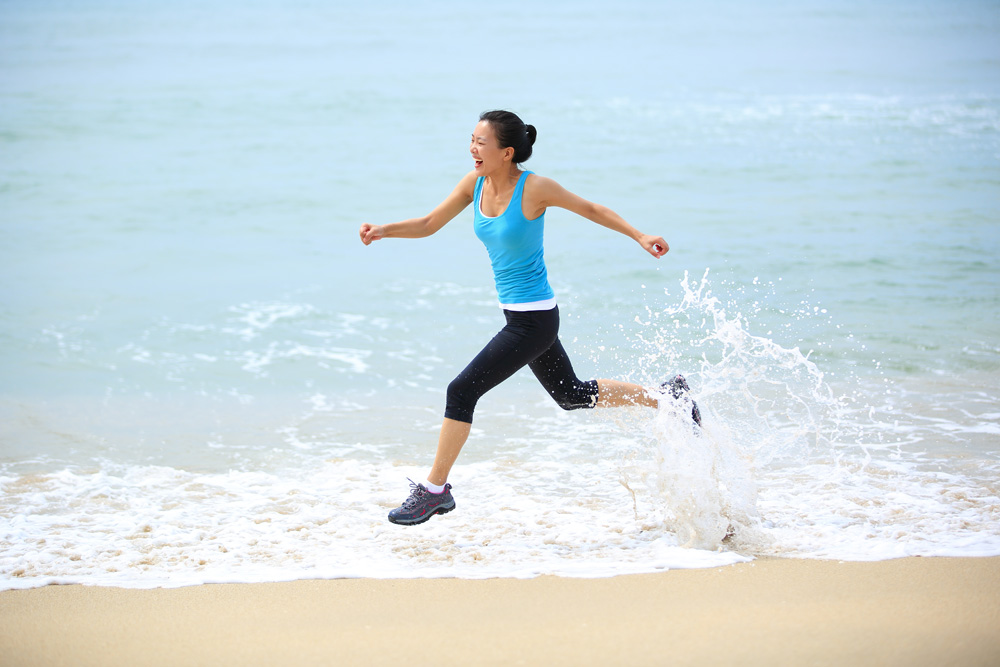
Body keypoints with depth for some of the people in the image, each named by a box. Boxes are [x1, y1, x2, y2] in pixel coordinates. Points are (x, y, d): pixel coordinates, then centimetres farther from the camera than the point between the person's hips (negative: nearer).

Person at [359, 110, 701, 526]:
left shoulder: (534, 188, -19)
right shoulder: (475, 183, 0)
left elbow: (590, 209, -5)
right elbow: (430, 224, 5)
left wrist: (640, 236, -7)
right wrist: (383, 231, -11)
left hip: (534, 319, -8)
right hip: (518, 315, 8)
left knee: (462, 391, -10)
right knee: (572, 395, 22)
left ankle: (435, 490, 2)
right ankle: (666, 396, 36)